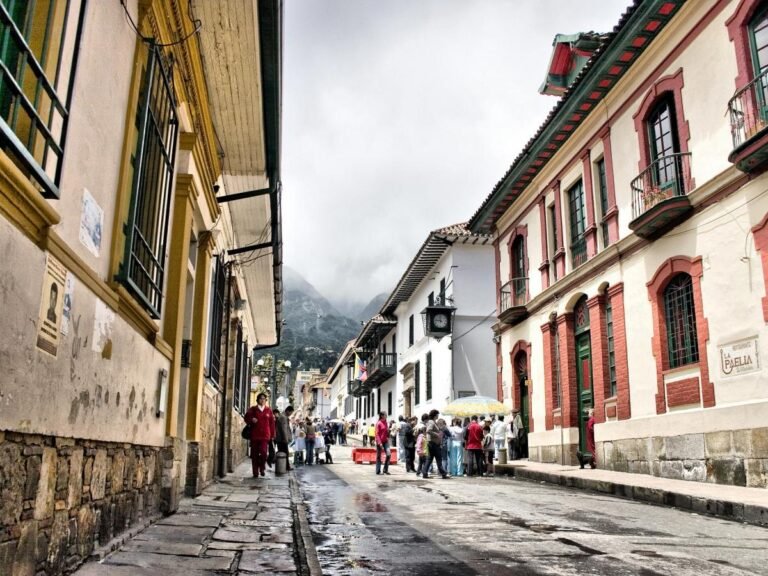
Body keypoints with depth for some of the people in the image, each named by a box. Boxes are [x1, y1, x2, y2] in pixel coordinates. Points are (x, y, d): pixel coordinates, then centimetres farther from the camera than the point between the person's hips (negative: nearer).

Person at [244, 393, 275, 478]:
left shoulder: (269, 410, 8)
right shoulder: (252, 409, 7)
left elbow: (272, 423, 9)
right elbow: (246, 417, 5)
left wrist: (272, 435, 6)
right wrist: (251, 419, -18)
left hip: (265, 435, 0)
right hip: (254, 435, 1)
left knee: (264, 452, -13)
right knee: (254, 454, 3)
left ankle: (262, 468, 12)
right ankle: (255, 472, 14)